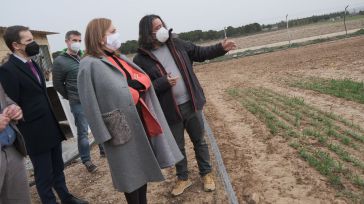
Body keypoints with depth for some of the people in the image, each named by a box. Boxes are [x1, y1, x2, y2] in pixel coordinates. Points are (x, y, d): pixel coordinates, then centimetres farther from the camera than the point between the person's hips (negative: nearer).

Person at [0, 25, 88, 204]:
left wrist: (54, 121, 15)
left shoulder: (33, 64, 11)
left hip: (51, 127, 8)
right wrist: (24, 133, -12)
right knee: (44, 174, 9)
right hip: (35, 133, -8)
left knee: (57, 168, 21)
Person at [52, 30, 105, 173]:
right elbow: (57, 84, -3)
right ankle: (86, 160, 17)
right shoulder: (60, 62, -9)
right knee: (83, 131, 3)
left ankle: (104, 150, 34)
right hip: (78, 103, -5)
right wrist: (71, 97, 4)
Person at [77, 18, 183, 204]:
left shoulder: (119, 58, 12)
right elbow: (92, 104, -15)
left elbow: (144, 78, 9)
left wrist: (132, 87, -9)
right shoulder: (90, 65, -12)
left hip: (140, 120, 8)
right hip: (121, 129, -8)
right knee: (130, 171, 8)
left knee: (143, 166, 19)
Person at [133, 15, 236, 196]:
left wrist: (221, 48, 2)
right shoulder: (141, 59, -11)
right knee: (177, 146, 15)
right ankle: (183, 178, 38)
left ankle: (206, 173, 37)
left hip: (191, 104, 3)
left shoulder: (177, 44, 2)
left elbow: (200, 53, 12)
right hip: (170, 111, -3)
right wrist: (164, 83, -24)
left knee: (199, 141, 16)